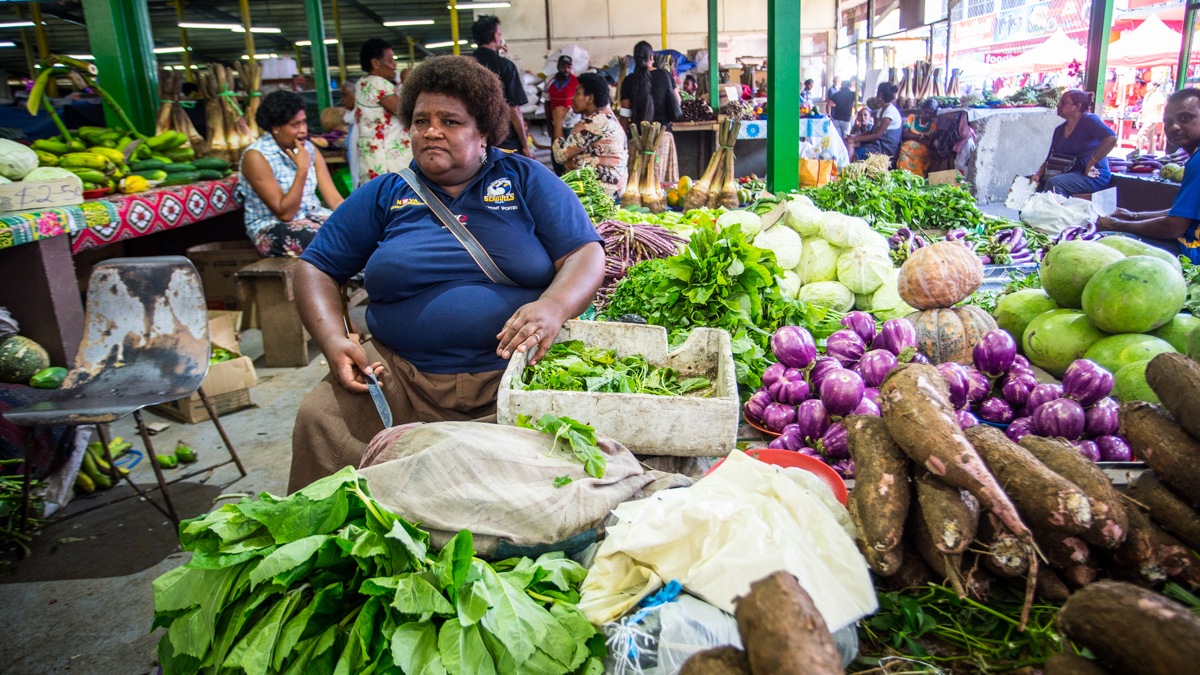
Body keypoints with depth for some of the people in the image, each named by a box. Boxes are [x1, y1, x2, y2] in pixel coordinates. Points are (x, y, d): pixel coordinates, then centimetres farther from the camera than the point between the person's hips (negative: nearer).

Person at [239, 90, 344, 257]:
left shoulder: (308, 148, 5)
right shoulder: (256, 156, -13)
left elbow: (333, 197, -1)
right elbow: (284, 213, -18)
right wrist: (302, 168, -22)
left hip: (313, 215, 6)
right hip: (272, 228, -6)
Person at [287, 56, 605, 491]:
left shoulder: (526, 181, 10)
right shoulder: (383, 196, 14)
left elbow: (587, 253, 2)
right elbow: (315, 269, 15)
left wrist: (553, 306, -20)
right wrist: (333, 340, -5)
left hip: (516, 371, -1)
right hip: (401, 375, 2)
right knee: (319, 422, -22)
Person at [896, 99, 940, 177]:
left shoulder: (933, 124, 10)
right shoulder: (912, 118, 14)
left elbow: (929, 143, -4)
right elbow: (904, 134, -1)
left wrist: (912, 136, -5)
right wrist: (920, 136, -3)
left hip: (922, 159, 0)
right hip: (906, 155, 0)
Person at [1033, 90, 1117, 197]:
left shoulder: (1088, 120, -6)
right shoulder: (1059, 130, 17)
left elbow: (1111, 138, -23)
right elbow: (1050, 159, 15)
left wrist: (1090, 164, -20)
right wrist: (1038, 174, -5)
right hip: (1067, 175, 7)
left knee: (1053, 183, -33)